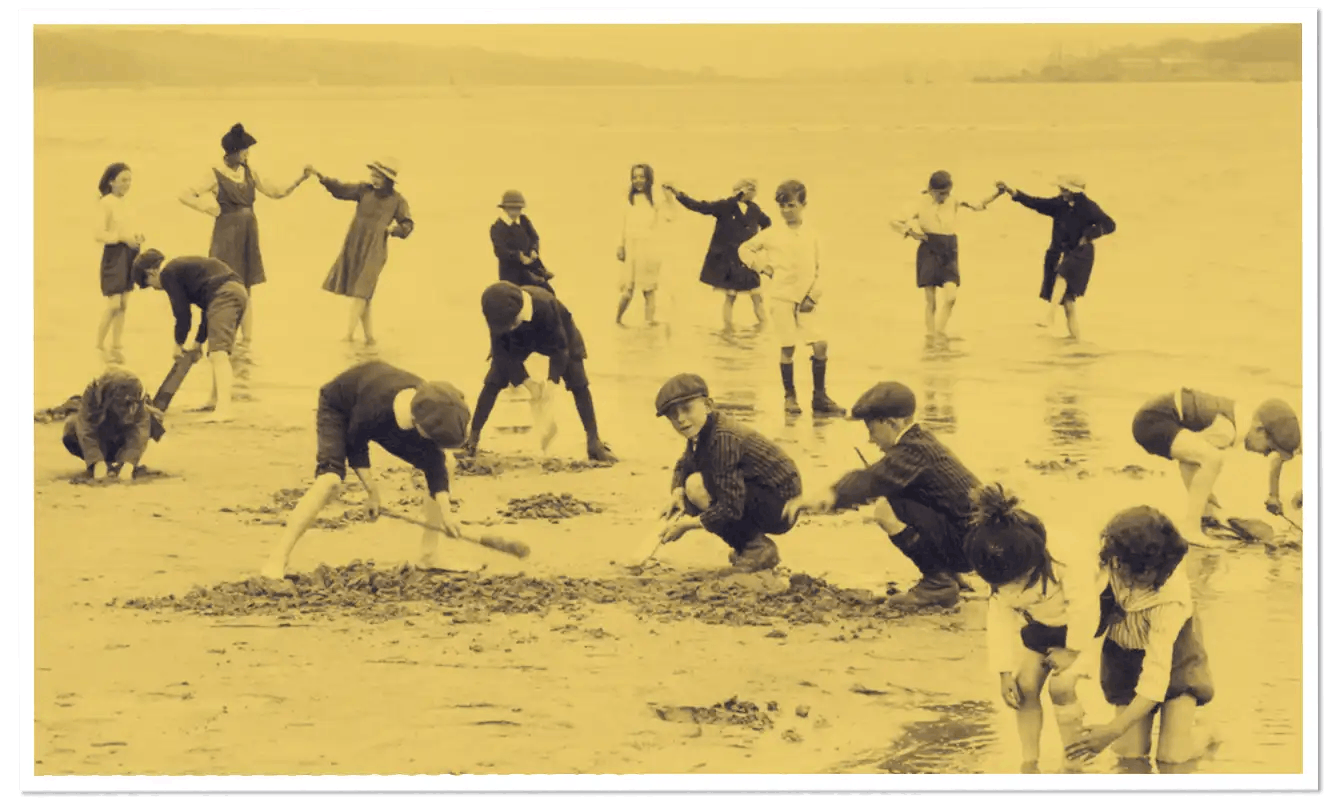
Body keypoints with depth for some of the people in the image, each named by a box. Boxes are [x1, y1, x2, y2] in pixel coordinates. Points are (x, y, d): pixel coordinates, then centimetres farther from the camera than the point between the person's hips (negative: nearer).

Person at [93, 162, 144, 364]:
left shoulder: (124, 203, 12)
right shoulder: (106, 203, -10)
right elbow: (99, 233, -16)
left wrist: (137, 236, 0)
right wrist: (122, 237, -23)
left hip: (129, 255, 7)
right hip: (114, 255, -7)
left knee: (124, 304, 7)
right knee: (114, 304, -10)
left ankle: (116, 347, 13)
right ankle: (99, 346, 3)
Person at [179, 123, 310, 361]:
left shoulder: (250, 172, 8)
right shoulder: (216, 176, -9)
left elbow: (275, 192, 11)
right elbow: (185, 196, -12)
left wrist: (299, 180, -1)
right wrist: (210, 209, -12)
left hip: (248, 237, 6)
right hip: (226, 237, -6)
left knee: (245, 292, 9)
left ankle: (245, 346, 13)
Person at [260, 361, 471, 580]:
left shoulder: (429, 409, -28)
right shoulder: (375, 404, -44)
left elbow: (435, 465, -20)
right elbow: (355, 446, -26)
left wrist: (445, 512, -25)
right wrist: (372, 490, -23)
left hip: (387, 418, 6)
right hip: (338, 407, -6)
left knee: (438, 468, -5)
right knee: (331, 478, -31)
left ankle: (429, 556, 5)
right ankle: (277, 561, -31)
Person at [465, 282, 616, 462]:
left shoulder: (545, 305, -45)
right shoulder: (500, 313, -36)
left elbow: (559, 346, -33)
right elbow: (501, 351, -23)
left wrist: (551, 383, -40)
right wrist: (527, 382, -27)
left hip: (557, 335, -2)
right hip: (518, 340, 2)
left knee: (579, 384, -14)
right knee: (493, 382, -10)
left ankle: (594, 442, -7)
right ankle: (472, 438, 0)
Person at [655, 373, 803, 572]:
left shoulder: (723, 439, -26)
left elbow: (731, 508, -28)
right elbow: (683, 466, 18)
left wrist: (689, 524, -18)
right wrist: (677, 492, -4)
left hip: (780, 508, -10)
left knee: (697, 487, -24)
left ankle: (759, 548, -9)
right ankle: (746, 545, 13)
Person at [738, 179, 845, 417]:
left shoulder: (811, 234, 5)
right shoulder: (772, 235, 1)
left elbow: (816, 268, 7)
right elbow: (745, 249, 13)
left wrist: (813, 295, -3)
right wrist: (761, 266, 0)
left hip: (807, 300, 2)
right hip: (781, 298, -1)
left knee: (820, 345, -7)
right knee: (788, 348, -1)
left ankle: (820, 398, 4)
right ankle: (790, 397, 13)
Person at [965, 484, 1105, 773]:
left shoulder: (1067, 558, -41)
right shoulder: (999, 568, -23)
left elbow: (1084, 607, -27)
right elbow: (1000, 617, -13)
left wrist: (1071, 650, -14)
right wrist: (1005, 672, -13)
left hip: (1077, 621, -4)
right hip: (1035, 622, 4)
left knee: (1061, 686, -14)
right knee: (1026, 686, -4)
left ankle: (1074, 766, 3)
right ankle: (1029, 765, 11)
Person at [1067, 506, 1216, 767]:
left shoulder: (1171, 599, -39)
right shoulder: (1111, 560, -30)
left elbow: (1156, 676, -39)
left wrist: (1113, 731, -43)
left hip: (1172, 656, -3)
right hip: (1126, 655, 3)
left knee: (1172, 755, -11)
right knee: (1129, 753, -5)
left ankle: (1200, 737, 23)